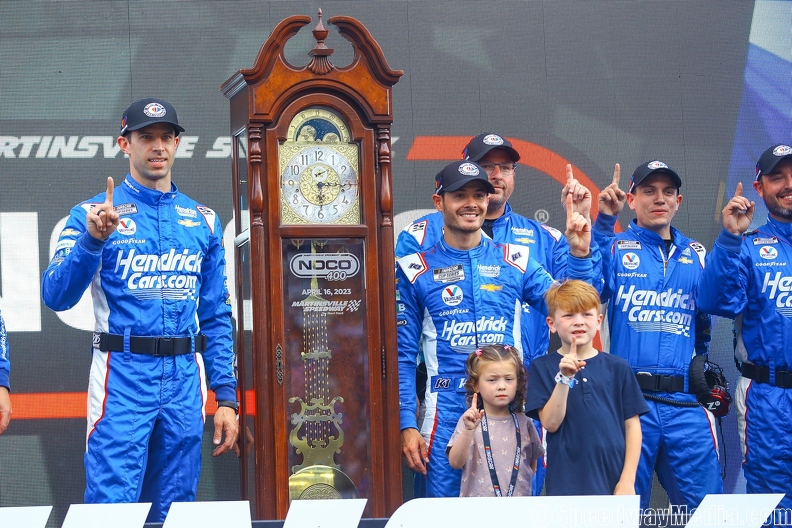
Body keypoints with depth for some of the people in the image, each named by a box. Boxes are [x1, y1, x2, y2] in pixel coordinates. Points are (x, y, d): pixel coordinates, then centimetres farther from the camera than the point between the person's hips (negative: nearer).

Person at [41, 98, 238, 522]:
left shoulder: (203, 220, 11)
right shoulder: (94, 213, 0)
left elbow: (217, 316, 13)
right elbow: (56, 296, -11)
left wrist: (225, 397, 6)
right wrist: (92, 239, -27)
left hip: (185, 378, 4)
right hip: (123, 378, -4)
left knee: (173, 514, 10)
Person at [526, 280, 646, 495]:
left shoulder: (617, 367, 4)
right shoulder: (542, 368, 2)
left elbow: (632, 426, 4)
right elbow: (550, 423, -8)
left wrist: (627, 480, -3)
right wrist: (564, 378, -19)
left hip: (613, 483, 1)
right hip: (566, 486, -1)